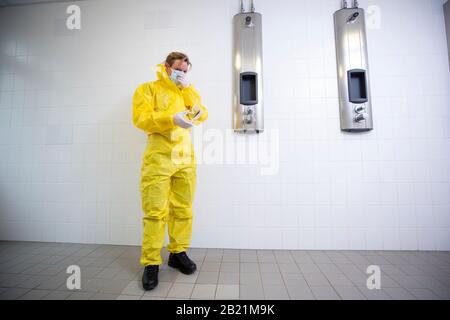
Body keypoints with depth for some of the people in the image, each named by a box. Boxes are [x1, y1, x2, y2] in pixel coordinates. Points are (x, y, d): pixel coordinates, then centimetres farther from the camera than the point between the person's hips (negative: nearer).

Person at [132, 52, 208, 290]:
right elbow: (140, 118, -7)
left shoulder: (186, 92, 24)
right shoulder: (148, 88, 10)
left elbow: (203, 115, 8)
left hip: (186, 159, 5)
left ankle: (178, 253, 21)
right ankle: (151, 263, 7)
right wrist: (172, 118, -21)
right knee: (155, 211, -5)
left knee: (183, 209, 6)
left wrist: (187, 88, 3)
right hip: (158, 159, -4)